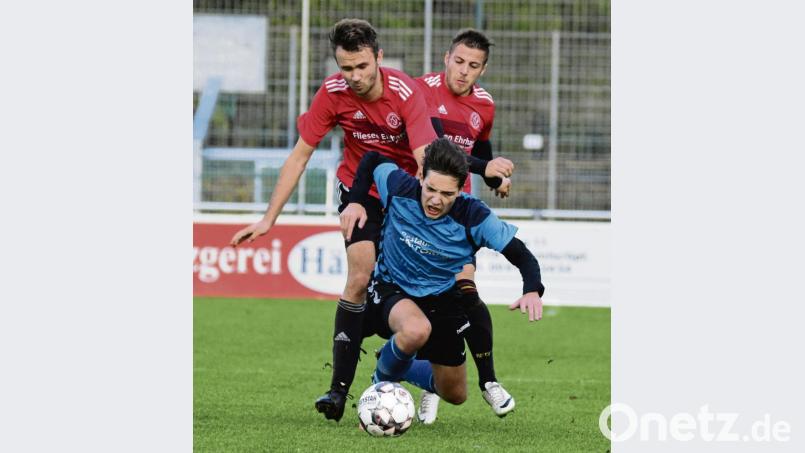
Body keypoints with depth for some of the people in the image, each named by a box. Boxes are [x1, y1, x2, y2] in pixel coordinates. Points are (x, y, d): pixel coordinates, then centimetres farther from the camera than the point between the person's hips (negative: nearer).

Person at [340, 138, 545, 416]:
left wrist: (532, 291, -40)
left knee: (455, 395, 13)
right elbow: (372, 159, 0)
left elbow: (522, 256, -21)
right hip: (391, 289, -2)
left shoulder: (474, 217, -24)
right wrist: (356, 201, -9)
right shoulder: (399, 188, -22)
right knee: (417, 330, -40)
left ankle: (397, 369, 44)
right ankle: (381, 385, -8)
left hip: (443, 300, 2)